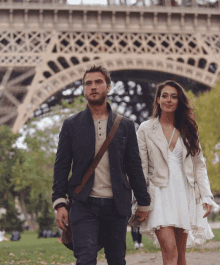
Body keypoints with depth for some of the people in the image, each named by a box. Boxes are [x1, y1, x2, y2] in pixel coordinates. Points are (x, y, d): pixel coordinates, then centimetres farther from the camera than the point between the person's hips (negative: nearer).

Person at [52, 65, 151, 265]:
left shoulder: (125, 125, 10)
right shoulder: (71, 125, 8)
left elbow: (134, 167, 11)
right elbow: (61, 166, 5)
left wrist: (143, 203, 10)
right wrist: (59, 203, -4)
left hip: (116, 205, 2)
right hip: (84, 204, -1)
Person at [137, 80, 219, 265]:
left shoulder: (188, 130, 12)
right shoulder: (146, 129, 3)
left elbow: (199, 165, 11)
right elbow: (142, 167, 0)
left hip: (185, 195, 3)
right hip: (160, 194, -3)